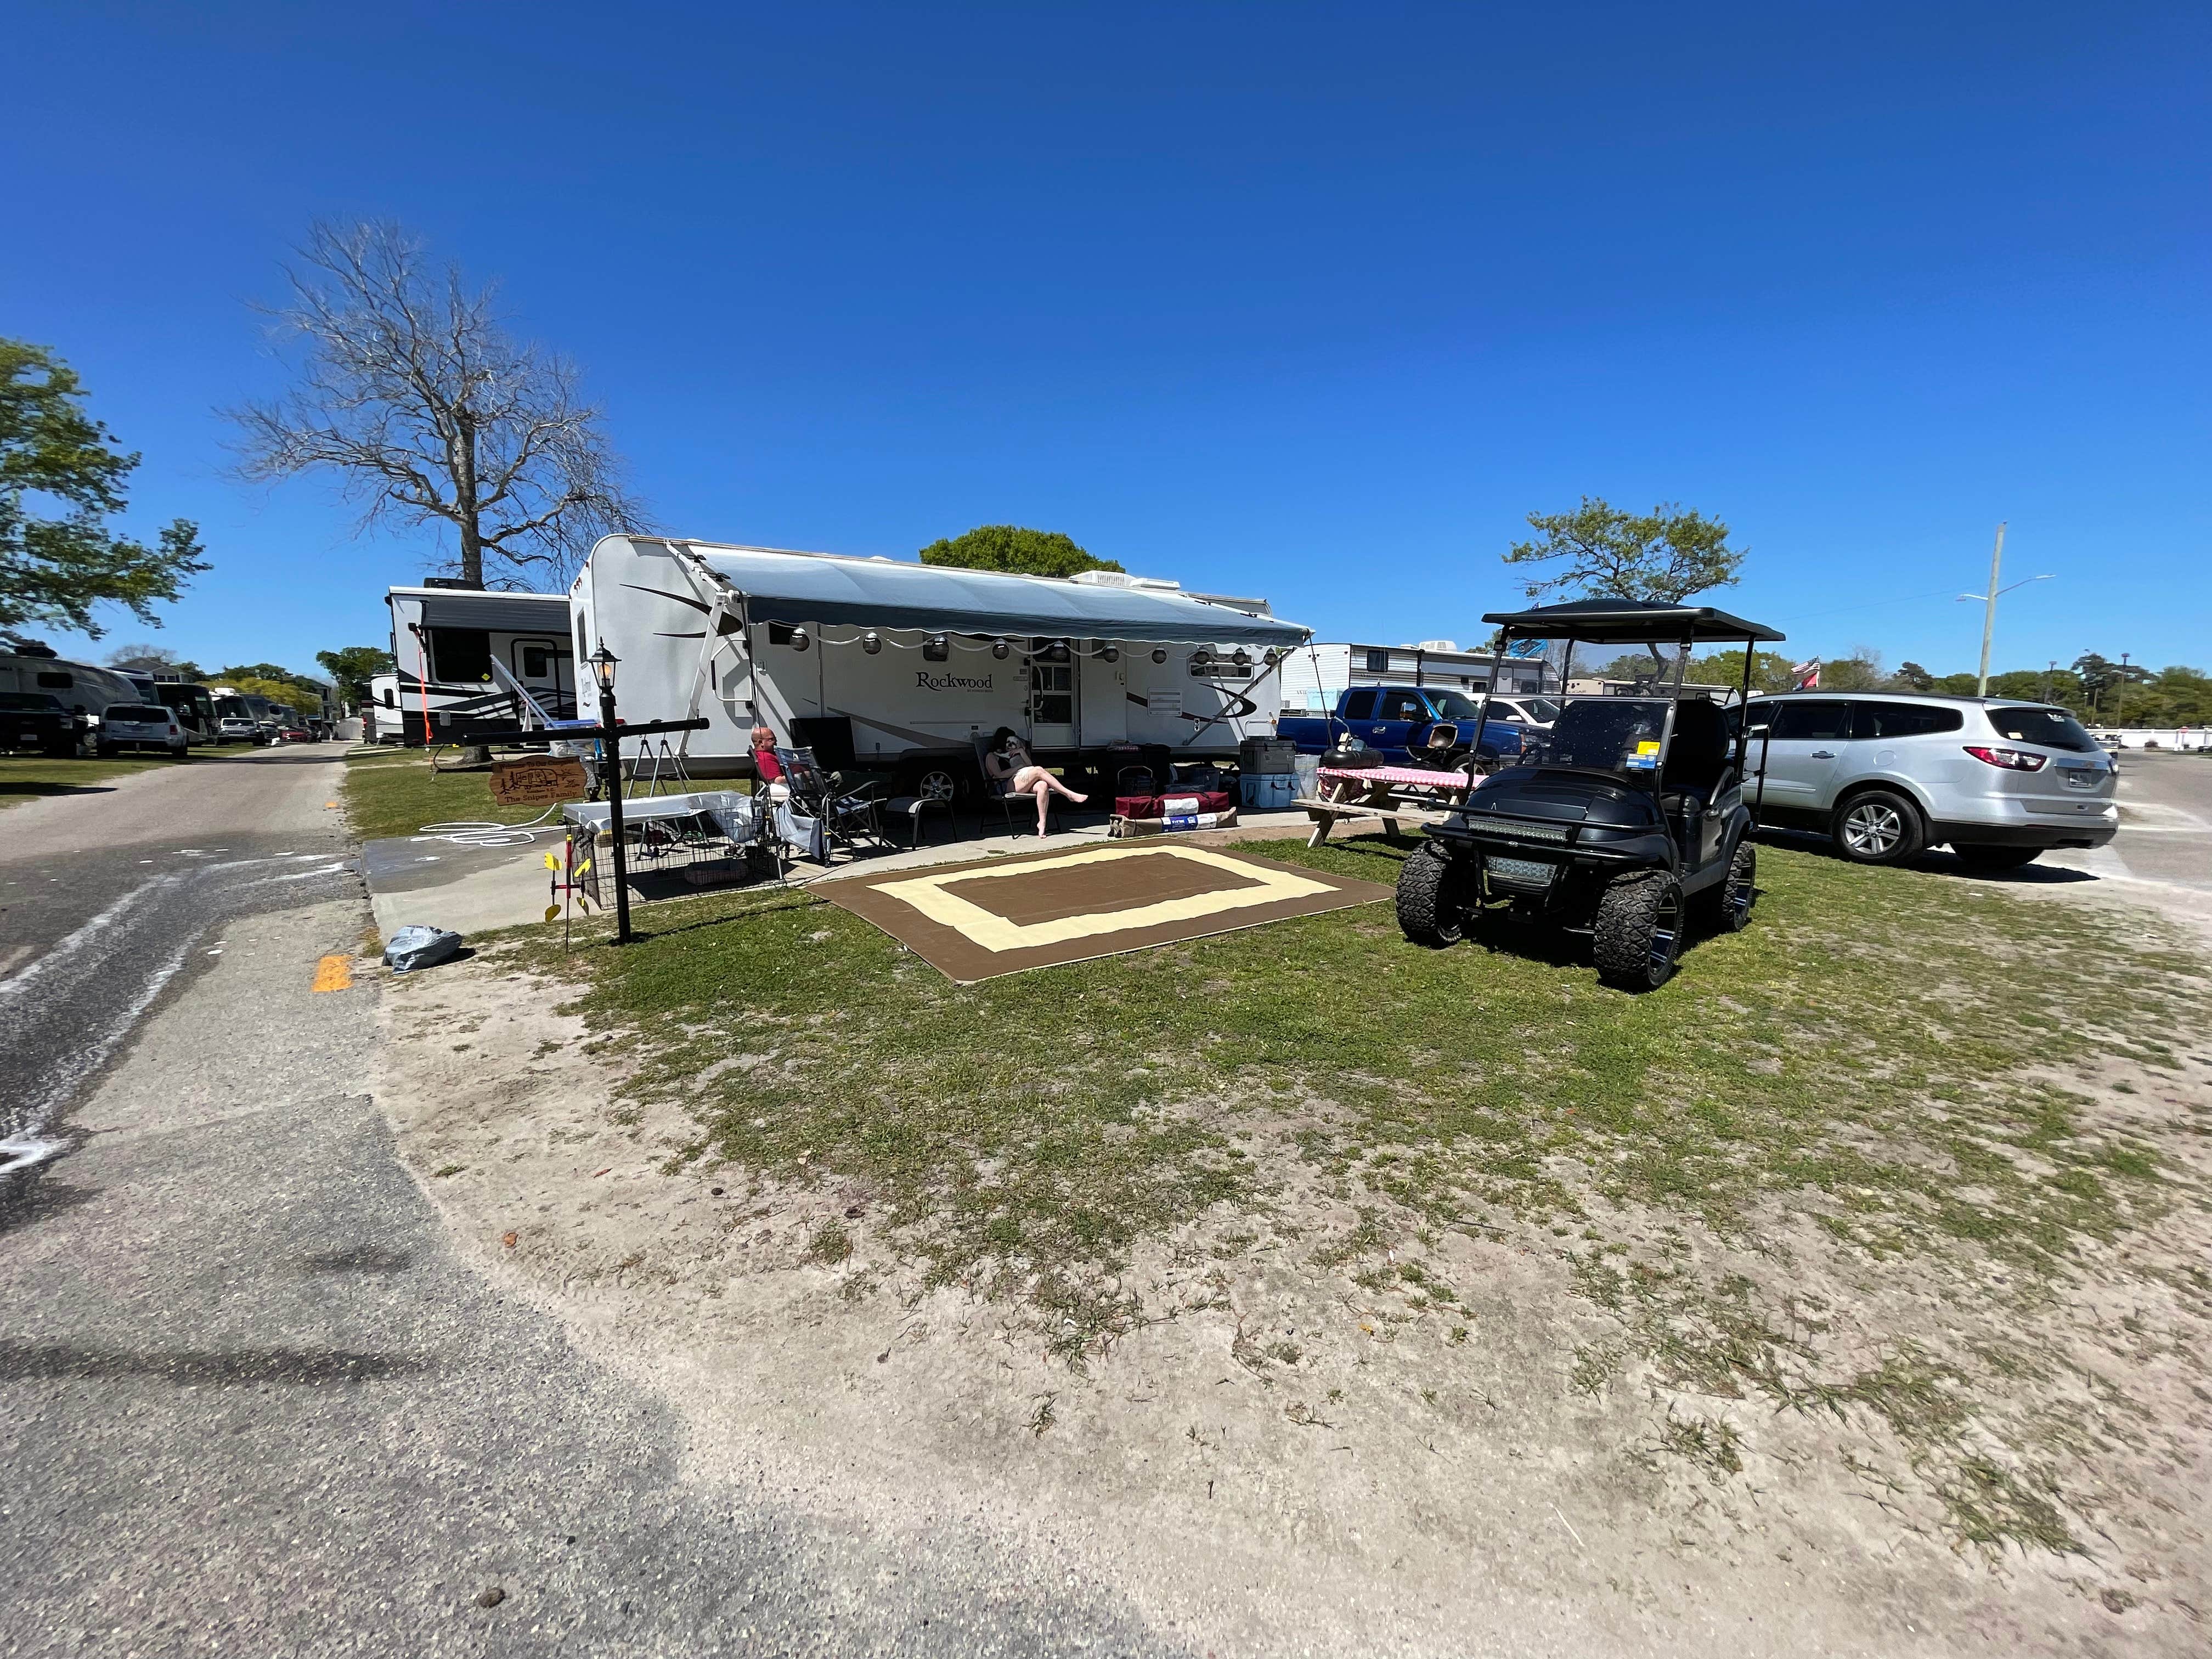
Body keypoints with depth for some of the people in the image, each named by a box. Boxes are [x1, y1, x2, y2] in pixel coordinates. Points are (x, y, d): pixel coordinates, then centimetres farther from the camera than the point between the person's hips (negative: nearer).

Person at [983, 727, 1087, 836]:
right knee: (1038, 770, -29)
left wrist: (1021, 751, 14)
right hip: (1008, 787, -6)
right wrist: (1018, 768, -3)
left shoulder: (1014, 754, 36)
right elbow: (999, 775, -2)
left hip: (1025, 784, 6)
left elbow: (1030, 765, 21)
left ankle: (1042, 823, -38)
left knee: (1043, 786, -32)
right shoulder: (992, 757, 17)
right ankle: (1070, 795, -30)